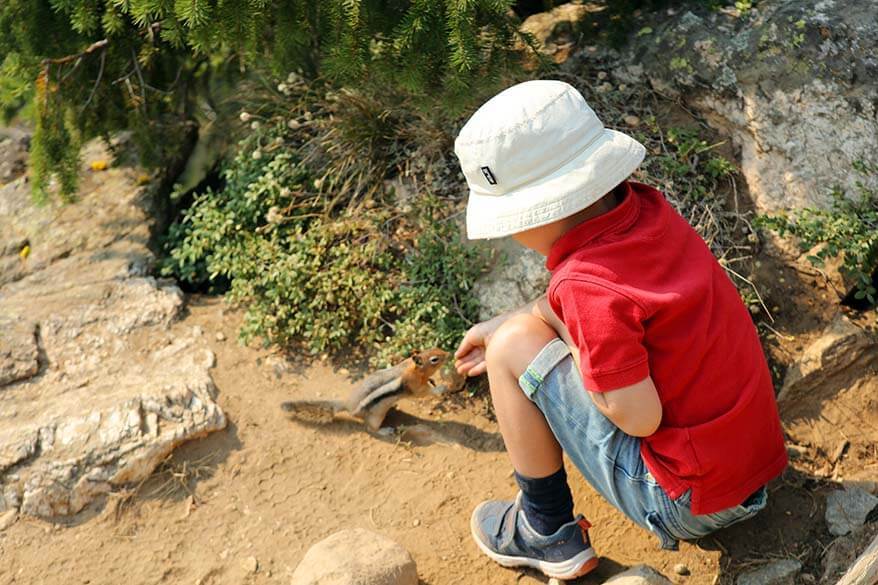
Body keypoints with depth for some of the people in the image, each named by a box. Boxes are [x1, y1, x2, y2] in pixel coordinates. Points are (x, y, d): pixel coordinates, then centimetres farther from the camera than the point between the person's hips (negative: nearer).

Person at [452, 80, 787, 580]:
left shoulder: (589, 286, -28)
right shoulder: (646, 208, -3)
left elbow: (639, 418, -22)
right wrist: (509, 323, 16)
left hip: (688, 504, -8)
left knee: (513, 349, -10)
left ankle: (548, 534, 9)